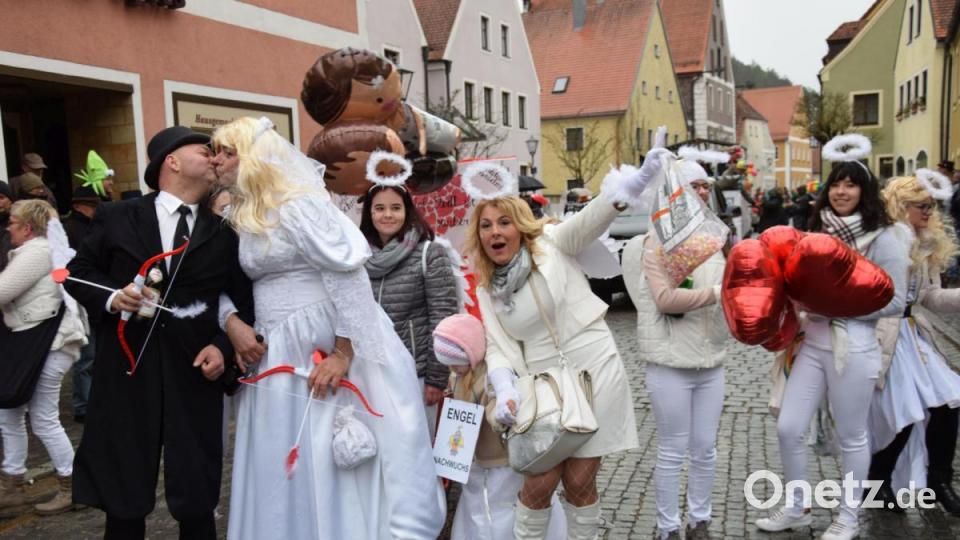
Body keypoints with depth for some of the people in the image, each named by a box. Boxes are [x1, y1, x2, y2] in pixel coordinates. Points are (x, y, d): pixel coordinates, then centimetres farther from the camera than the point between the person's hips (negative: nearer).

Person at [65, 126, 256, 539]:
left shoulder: (223, 234, 9)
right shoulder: (116, 217, 5)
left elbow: (244, 301, 8)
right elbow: (78, 271, 8)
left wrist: (223, 345, -7)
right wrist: (111, 296, -11)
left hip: (194, 377, 1)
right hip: (126, 373, -1)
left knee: (196, 502, 8)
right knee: (123, 499, 11)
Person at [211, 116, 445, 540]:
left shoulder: (298, 203, -13)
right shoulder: (244, 214, 13)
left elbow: (348, 276, -18)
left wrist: (342, 354, -19)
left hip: (322, 348, -8)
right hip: (276, 353, 8)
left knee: (327, 463, 3)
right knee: (280, 467, 15)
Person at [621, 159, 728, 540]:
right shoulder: (658, 240, -9)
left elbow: (730, 289, 22)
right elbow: (665, 298, -20)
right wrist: (717, 293, -18)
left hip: (711, 362, 6)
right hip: (671, 364, -6)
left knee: (705, 449, 15)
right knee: (672, 452, 5)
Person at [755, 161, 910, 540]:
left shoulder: (883, 239, -8)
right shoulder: (818, 232, 8)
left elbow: (895, 302, -10)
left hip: (854, 349, -5)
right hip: (812, 344, 6)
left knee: (852, 437, 10)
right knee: (788, 428, 7)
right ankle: (796, 509, 26)